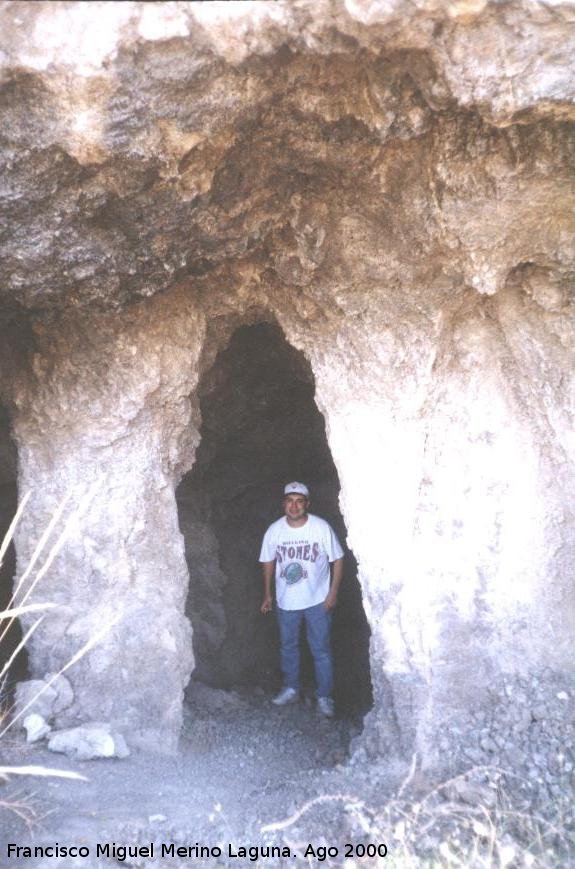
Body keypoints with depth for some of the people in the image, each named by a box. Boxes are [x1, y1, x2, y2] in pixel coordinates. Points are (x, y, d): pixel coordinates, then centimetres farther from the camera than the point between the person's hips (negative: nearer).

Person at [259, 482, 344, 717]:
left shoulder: (321, 527, -16)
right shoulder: (274, 530, -9)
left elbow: (337, 559, -7)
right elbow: (268, 562, 6)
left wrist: (333, 593, -10)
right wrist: (267, 594, 9)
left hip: (317, 601, -3)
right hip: (286, 601, 3)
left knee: (321, 649, 5)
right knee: (288, 646, 18)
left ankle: (324, 696, 20)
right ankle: (291, 689, 37)